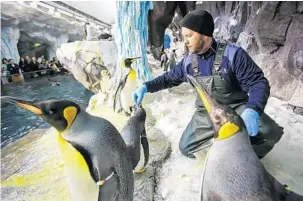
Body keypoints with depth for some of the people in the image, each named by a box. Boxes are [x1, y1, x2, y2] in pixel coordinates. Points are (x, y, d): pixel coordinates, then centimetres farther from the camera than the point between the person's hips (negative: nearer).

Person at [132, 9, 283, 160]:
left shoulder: (232, 54, -18)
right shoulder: (189, 61, -3)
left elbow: (258, 83, -19)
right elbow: (169, 78, 11)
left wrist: (252, 110, -39)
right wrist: (146, 86, -3)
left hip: (236, 108, -3)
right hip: (206, 114, 4)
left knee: (269, 131, -29)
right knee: (186, 147, -2)